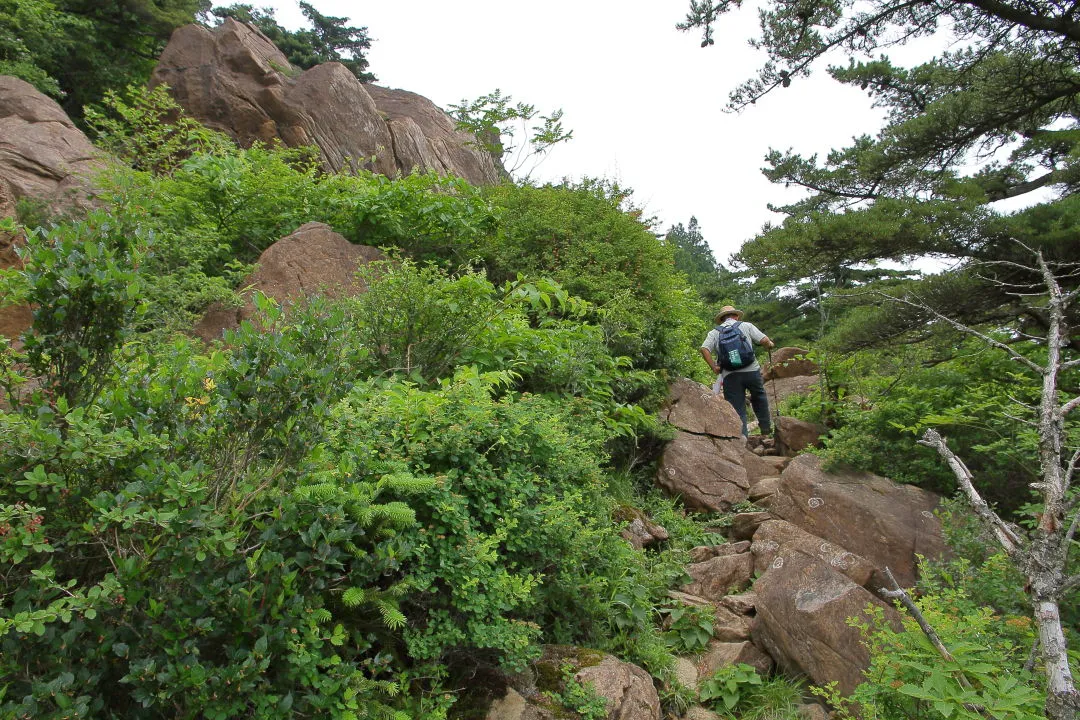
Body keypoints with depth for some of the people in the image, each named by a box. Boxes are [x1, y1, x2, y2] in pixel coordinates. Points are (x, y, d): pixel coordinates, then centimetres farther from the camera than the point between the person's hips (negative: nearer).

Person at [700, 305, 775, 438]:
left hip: (730, 375, 0)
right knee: (759, 397, 24)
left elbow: (704, 349, -5)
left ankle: (741, 434, -3)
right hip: (751, 370, 0)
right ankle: (766, 426, 30)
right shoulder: (746, 326, 9)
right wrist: (770, 344, 23)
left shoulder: (714, 332, 10)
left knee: (737, 407, 5)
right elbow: (764, 340, 1)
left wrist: (714, 367, 0)